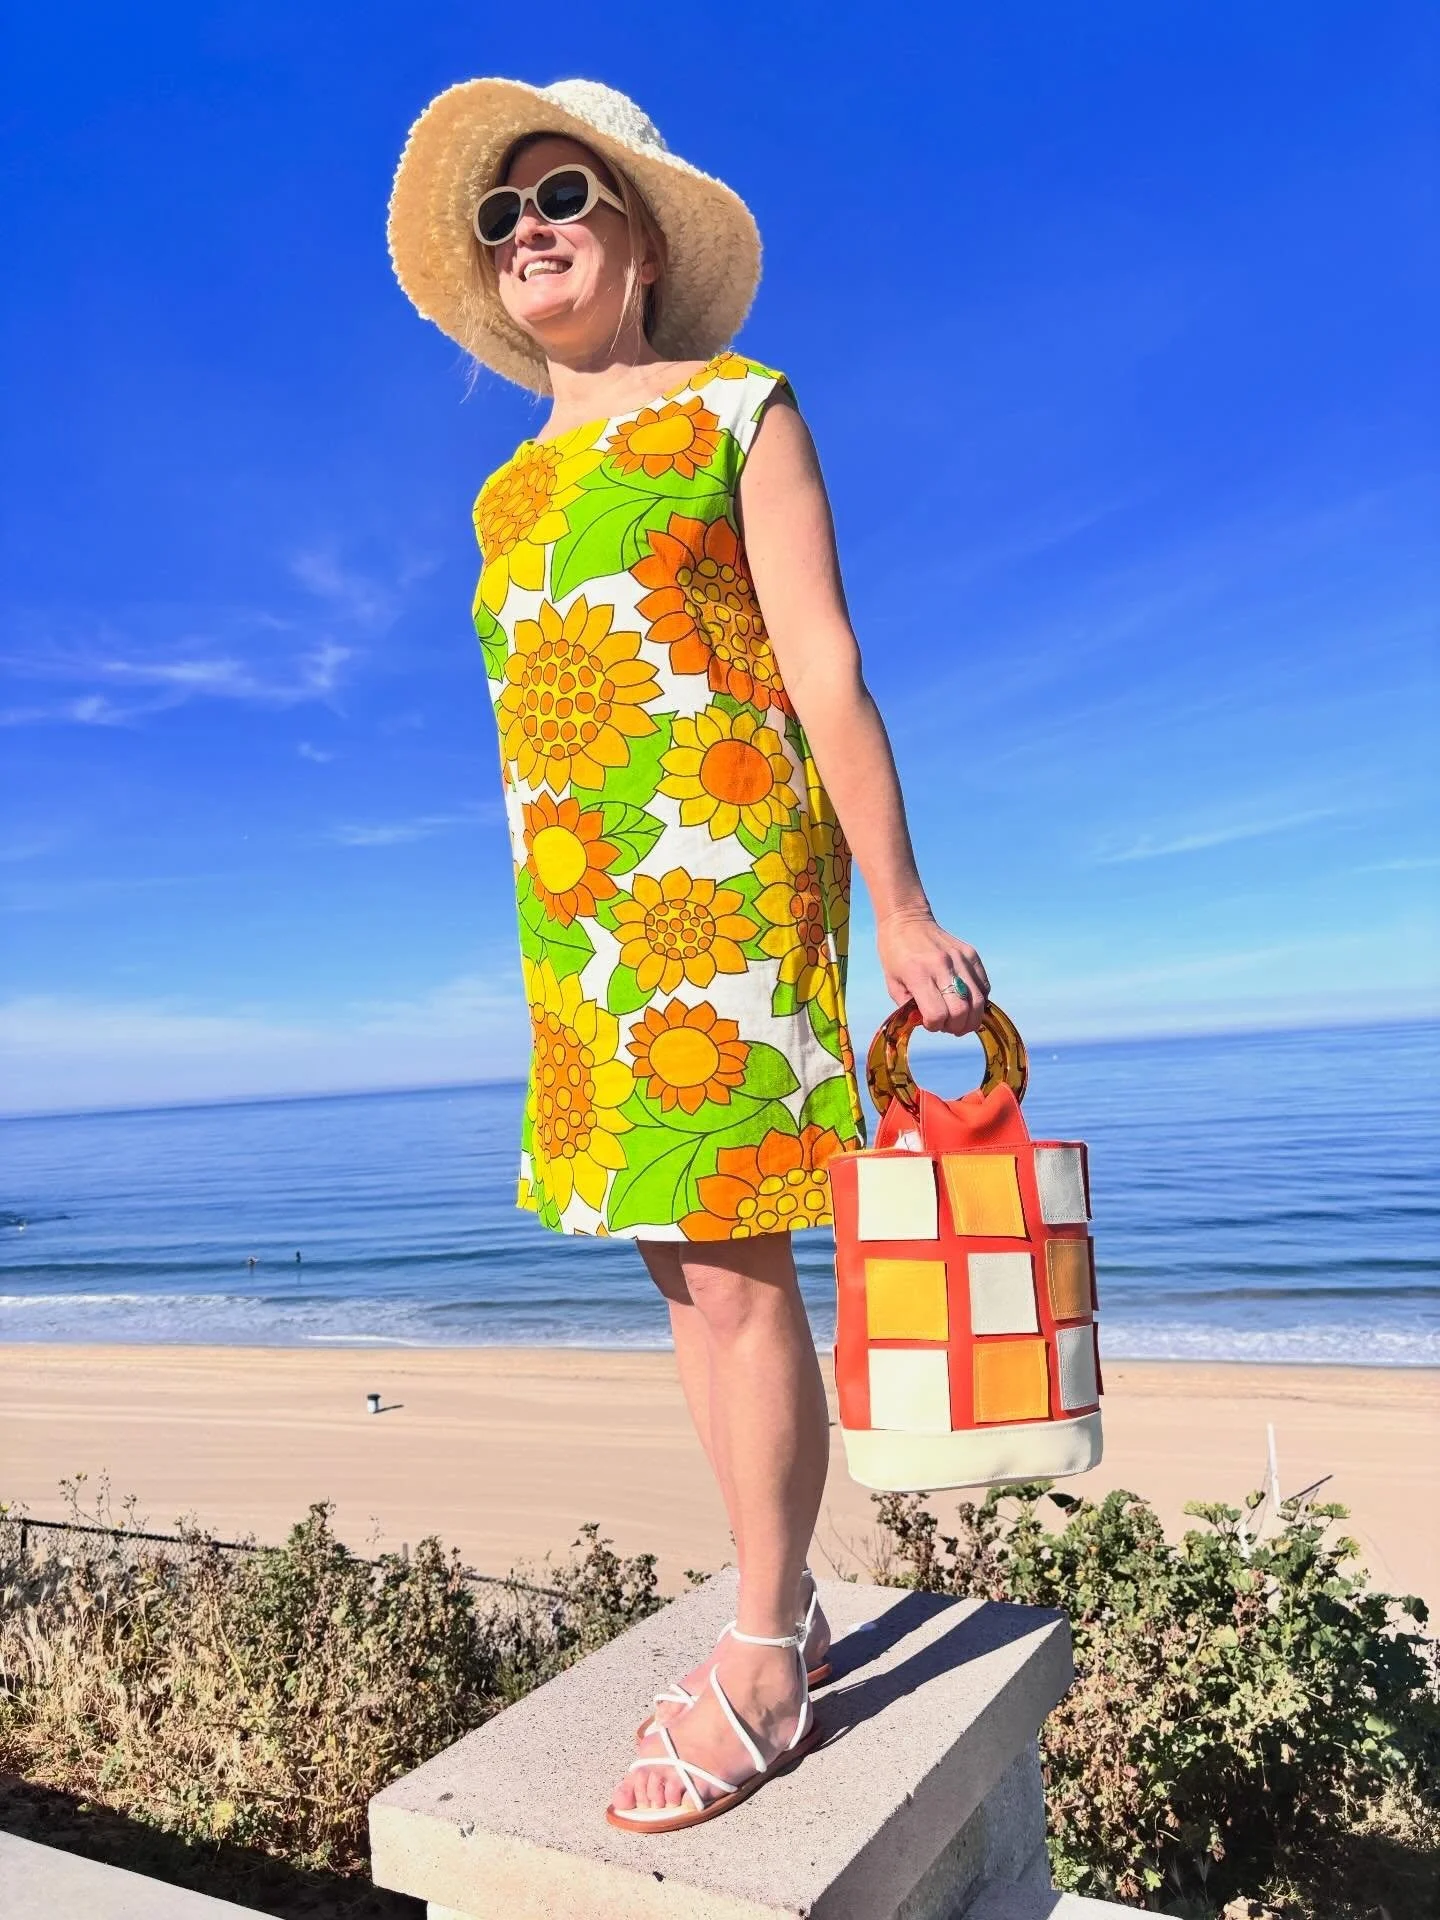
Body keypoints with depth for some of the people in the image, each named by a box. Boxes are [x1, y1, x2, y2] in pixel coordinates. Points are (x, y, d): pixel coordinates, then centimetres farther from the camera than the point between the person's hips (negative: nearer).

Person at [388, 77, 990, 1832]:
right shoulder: (512, 487, 22)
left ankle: (763, 1675, 8)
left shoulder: (735, 408, 5)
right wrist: (558, 928, 18)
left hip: (719, 866, -6)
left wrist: (901, 916, -9)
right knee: (682, 1264, 8)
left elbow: (828, 673, -4)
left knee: (735, 1260, -8)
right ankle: (784, 1608, 22)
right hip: (580, 900, 7)